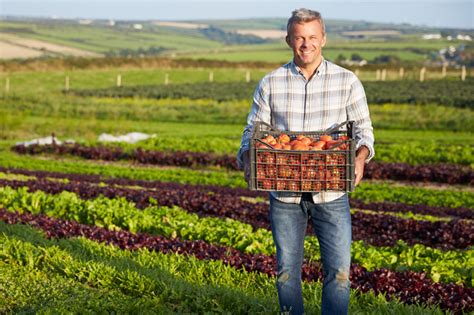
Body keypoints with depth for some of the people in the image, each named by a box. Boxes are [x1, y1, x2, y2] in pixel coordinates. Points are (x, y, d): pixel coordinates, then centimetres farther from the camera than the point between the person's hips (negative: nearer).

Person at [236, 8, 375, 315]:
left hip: (331, 194, -1)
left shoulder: (347, 81, 1)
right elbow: (253, 131, 6)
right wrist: (247, 159, -16)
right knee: (287, 269, 11)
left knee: (339, 270, -1)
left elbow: (363, 128, 4)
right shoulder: (270, 84, 2)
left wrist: (361, 158, -17)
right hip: (285, 193, 1)